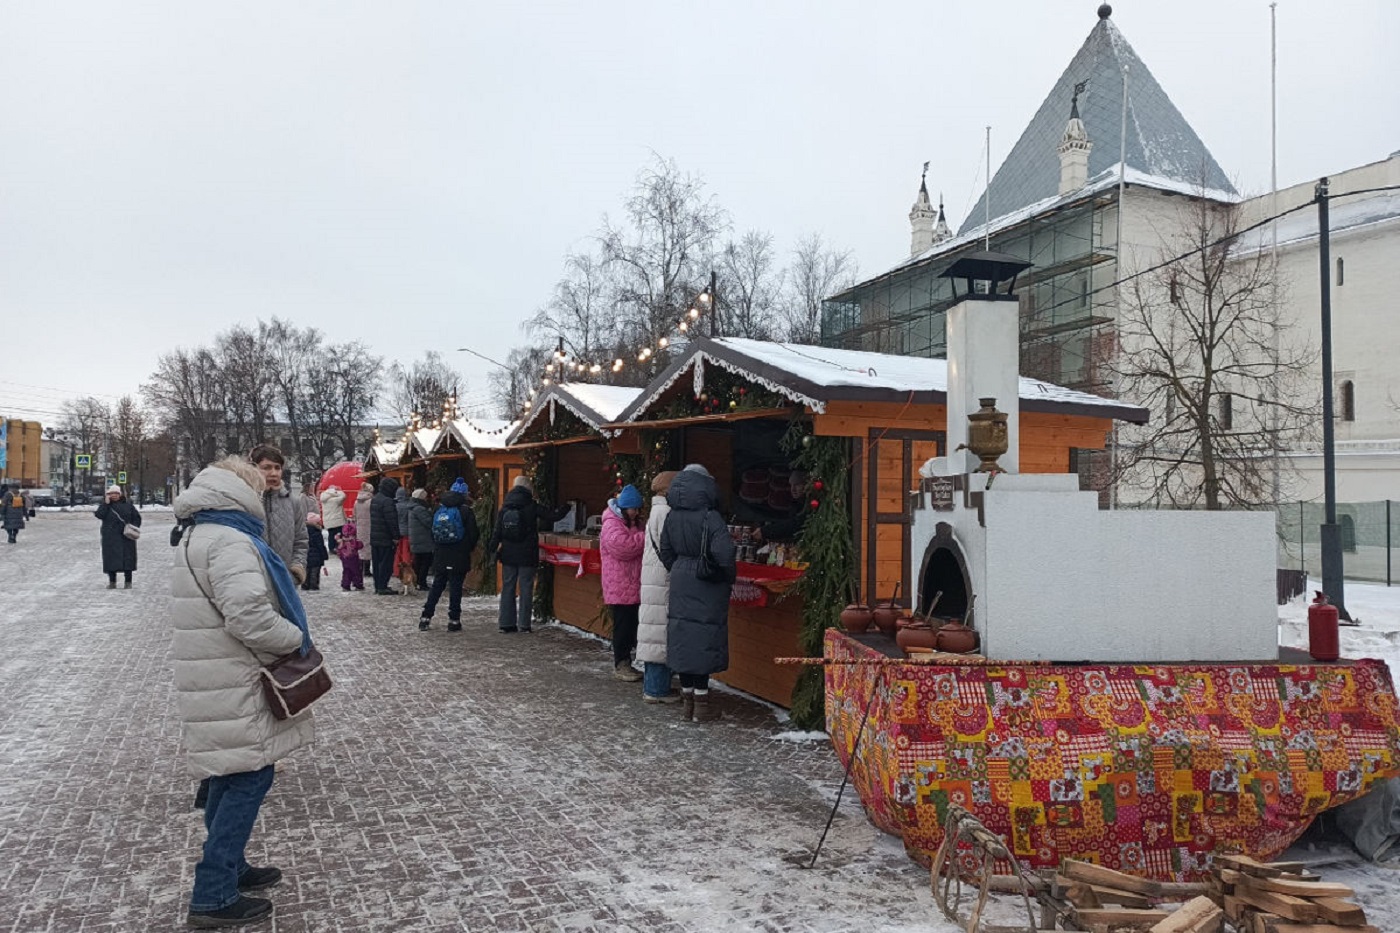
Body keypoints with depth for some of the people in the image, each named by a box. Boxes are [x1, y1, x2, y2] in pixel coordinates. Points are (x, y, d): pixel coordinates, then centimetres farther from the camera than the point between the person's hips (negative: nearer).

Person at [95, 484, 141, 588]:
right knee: (111, 559, 0)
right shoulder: (105, 505, 7)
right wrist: (106, 503, -13)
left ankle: (128, 582, 7)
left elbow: (137, 517, 11)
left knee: (127, 559, 0)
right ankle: (112, 582, 10)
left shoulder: (128, 505, 8)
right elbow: (99, 515, -10)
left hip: (126, 537, 0)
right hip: (110, 538, 0)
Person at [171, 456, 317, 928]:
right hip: (233, 685, -10)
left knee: (231, 776, 19)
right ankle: (213, 896, 0)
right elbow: (248, 617, -29)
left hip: (217, 680, 11)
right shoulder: (232, 542, -19)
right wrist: (296, 637, -14)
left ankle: (229, 868, 32)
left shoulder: (198, 538, 16)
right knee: (248, 779, -5)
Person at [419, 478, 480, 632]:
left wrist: (436, 547, 15)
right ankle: (454, 620, 4)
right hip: (459, 557, -4)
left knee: (436, 587, 13)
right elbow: (474, 534, -8)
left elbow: (430, 532, 7)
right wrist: (469, 548, 9)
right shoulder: (465, 511, -9)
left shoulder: (439, 509, 3)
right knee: (455, 588, 2)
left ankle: (425, 618, 13)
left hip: (440, 556, 4)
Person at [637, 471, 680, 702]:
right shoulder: (665, 512, -14)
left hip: (654, 581, 10)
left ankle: (652, 685, 21)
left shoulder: (657, 510, 17)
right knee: (661, 633, -4)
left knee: (655, 634, 14)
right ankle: (657, 689, 1)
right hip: (663, 581, -10)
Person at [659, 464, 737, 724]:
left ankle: (687, 700, 20)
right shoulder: (710, 518, -16)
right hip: (707, 587, -5)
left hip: (680, 584, 5)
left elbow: (665, 553, 9)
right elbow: (724, 554, -23)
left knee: (683, 639, 11)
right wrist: (729, 577, -7)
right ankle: (701, 706, 8)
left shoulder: (672, 517, 2)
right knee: (704, 641, 2)